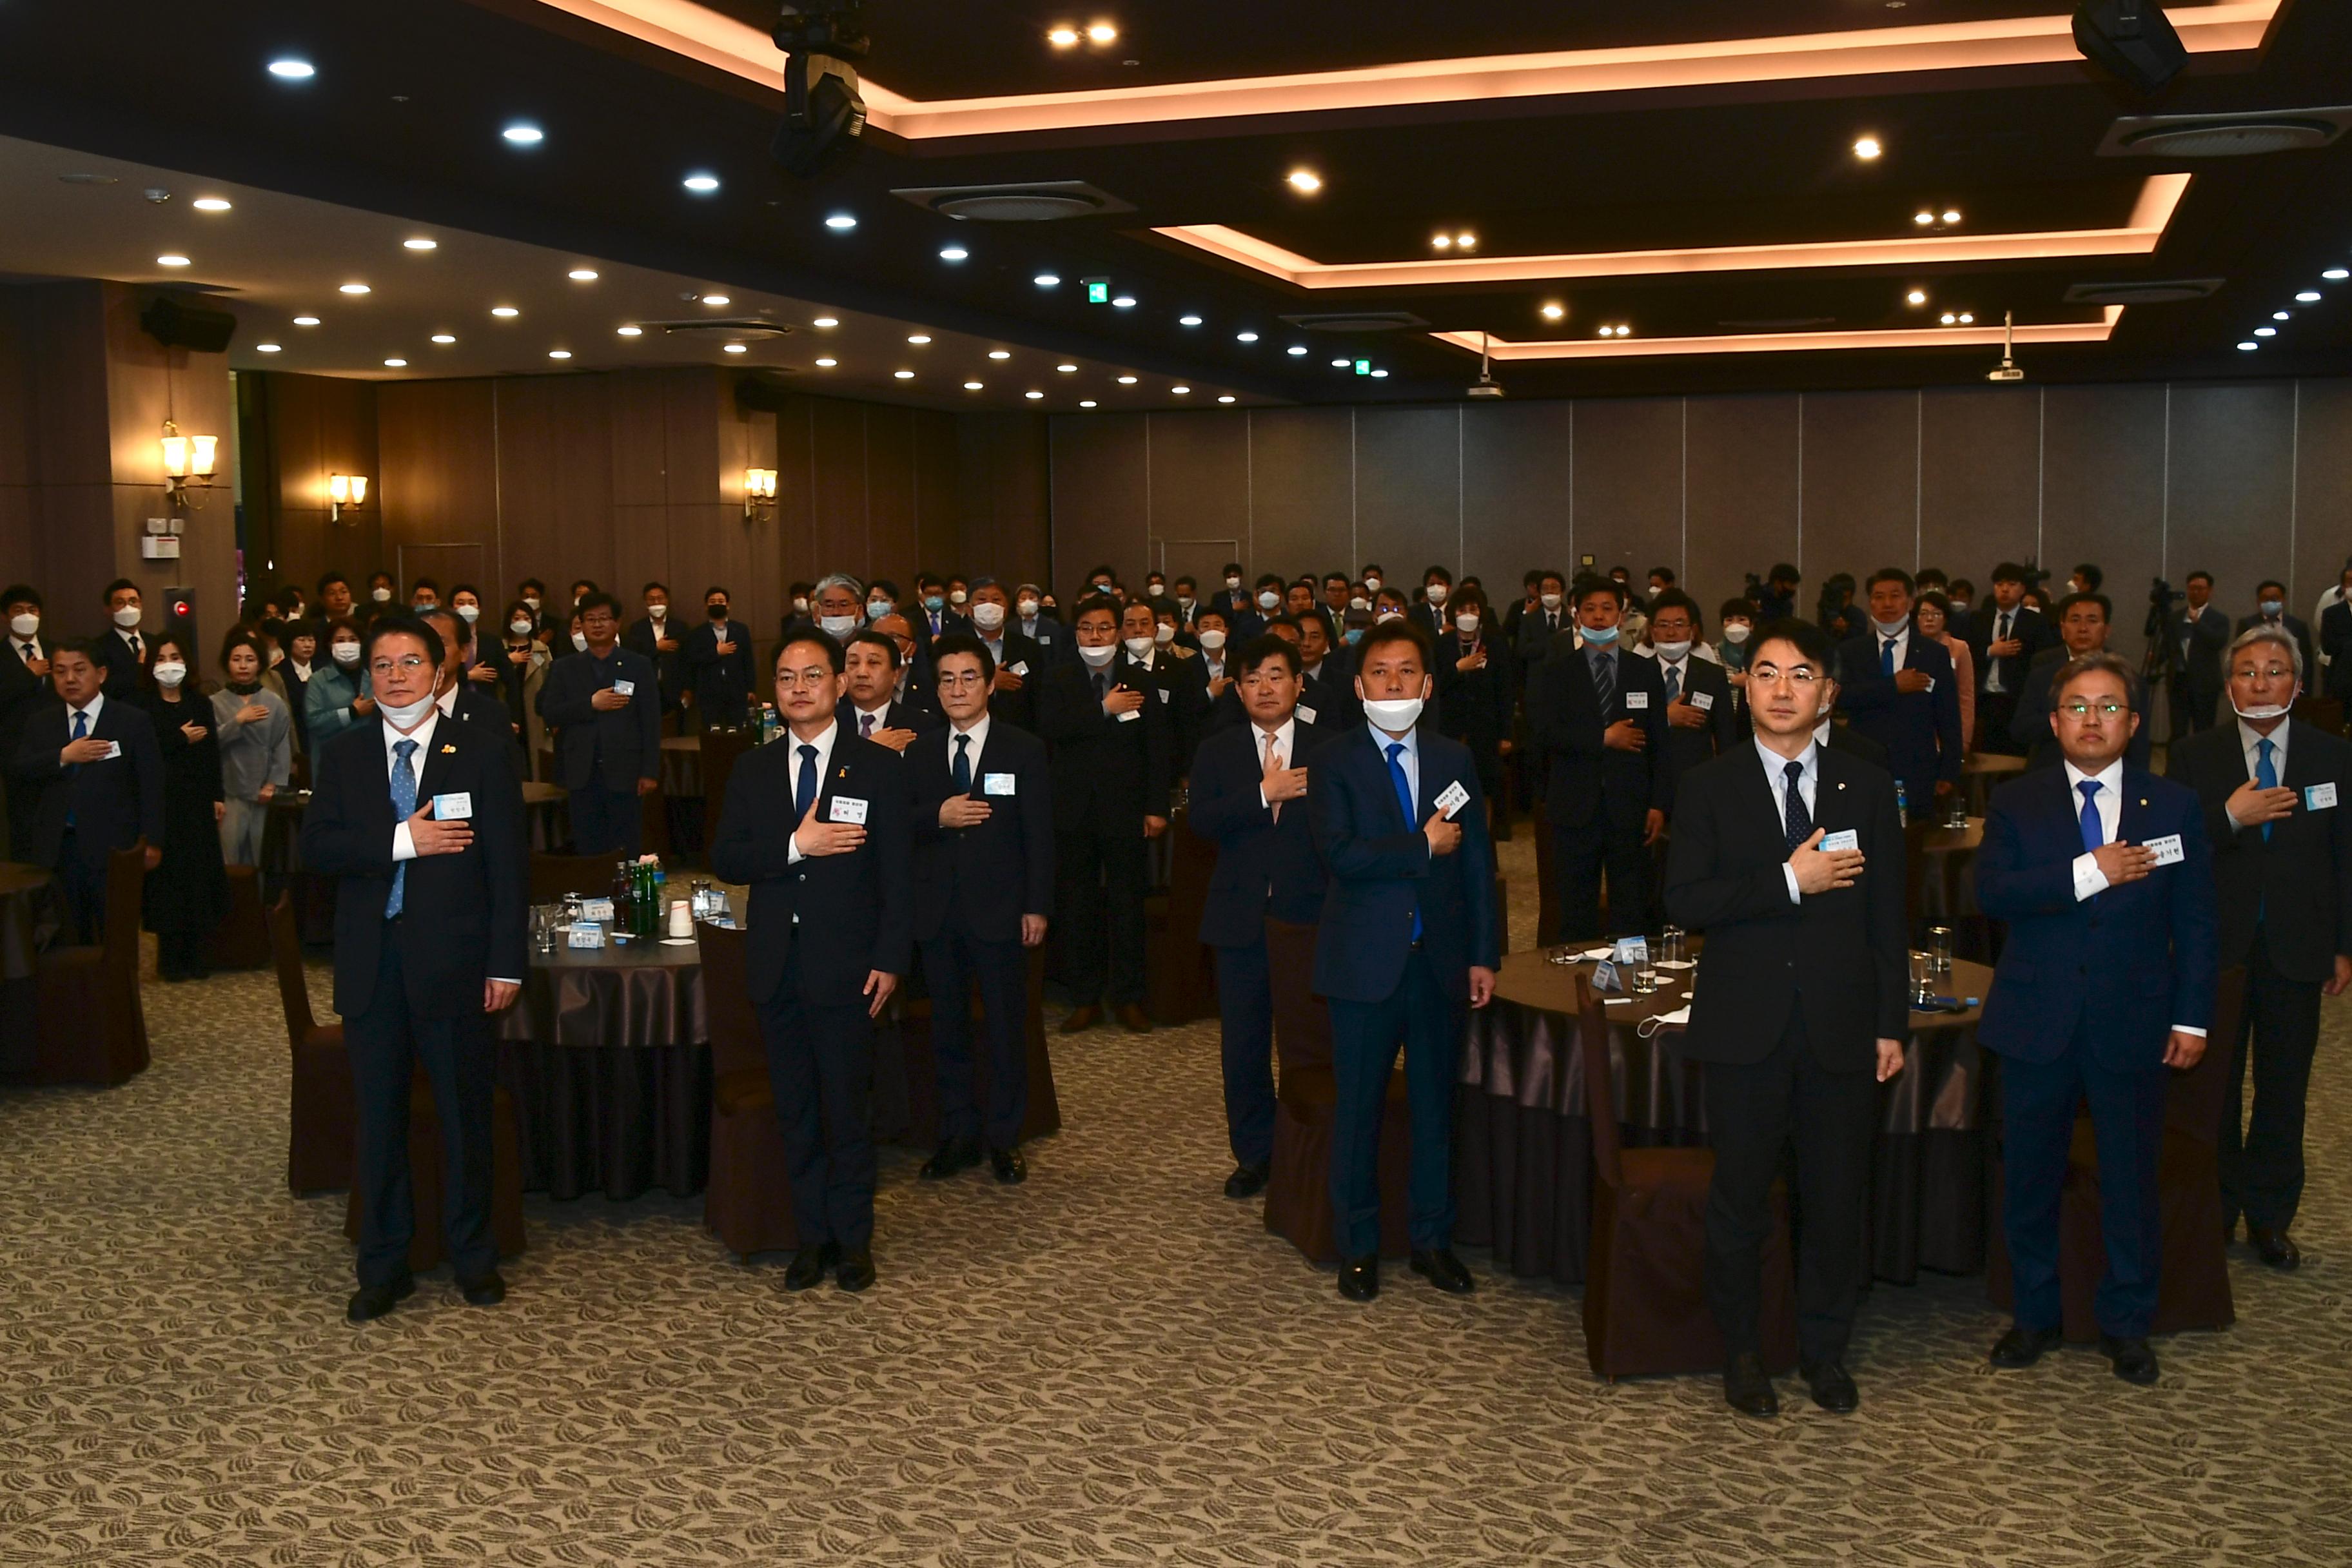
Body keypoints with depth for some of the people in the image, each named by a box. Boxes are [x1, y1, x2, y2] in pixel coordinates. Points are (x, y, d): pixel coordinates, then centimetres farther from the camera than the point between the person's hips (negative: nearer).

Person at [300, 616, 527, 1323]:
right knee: (378, 1120, 9)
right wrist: (402, 840, -18)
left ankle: (473, 1256, 23)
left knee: (466, 1115, 7)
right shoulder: (342, 755, 8)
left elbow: (507, 863, -2)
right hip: (372, 966, 2)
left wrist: (506, 962, -7)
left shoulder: (483, 752, 0)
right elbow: (316, 848, -4)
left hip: (453, 961, -2)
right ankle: (383, 1266, 21)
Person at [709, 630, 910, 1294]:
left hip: (845, 966, -3)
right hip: (777, 965, 4)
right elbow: (724, 859, 1)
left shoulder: (879, 767, 0)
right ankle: (812, 1234, 21)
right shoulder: (753, 769, 9)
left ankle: (852, 1239, 15)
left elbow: (896, 873, -3)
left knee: (847, 1109, 3)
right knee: (795, 1111, 10)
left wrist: (890, 959, -9)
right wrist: (796, 847, -14)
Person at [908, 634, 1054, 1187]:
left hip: (999, 911, -3)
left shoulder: (1024, 751, 0)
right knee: (947, 1027, 10)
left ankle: (1004, 1137, 16)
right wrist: (937, 816, -15)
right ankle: (958, 1135, 21)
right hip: (937, 911, 3)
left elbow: (1039, 835, -2)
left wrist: (1037, 907, -7)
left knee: (1006, 1028, 4)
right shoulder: (920, 752, 8)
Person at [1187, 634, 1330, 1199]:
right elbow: (1199, 820, -10)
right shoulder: (1216, 752, 6)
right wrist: (1264, 792, -18)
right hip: (1241, 919, 2)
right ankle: (1254, 1155, 22)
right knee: (1243, 1046, 9)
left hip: (1311, 918, -2)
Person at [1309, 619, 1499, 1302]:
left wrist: (1484, 954, 3)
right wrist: (1425, 847, -13)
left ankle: (1433, 1239, 25)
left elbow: (1477, 861, 8)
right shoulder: (1333, 761, -4)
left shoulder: (1453, 761, 8)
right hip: (1365, 962, -3)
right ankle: (1357, 1246, 20)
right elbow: (1341, 853, -18)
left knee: (1436, 1105, 12)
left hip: (1439, 960, 3)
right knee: (1358, 1111, 6)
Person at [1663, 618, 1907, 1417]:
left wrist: (1891, 1023, 3)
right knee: (1741, 1199, 8)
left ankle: (1825, 1349, 27)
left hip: (1842, 1027, 2)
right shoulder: (1708, 786, 0)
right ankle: (1742, 1351, 25)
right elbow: (1683, 900, -10)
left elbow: (1887, 916, 6)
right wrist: (1789, 880, -18)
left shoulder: (1867, 787, 6)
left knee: (1836, 1200, 9)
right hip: (1747, 1028, -1)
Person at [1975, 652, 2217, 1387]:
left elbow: (2194, 922, 3)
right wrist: (2091, 871, -23)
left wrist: (2192, 1017, -2)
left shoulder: (2174, 806, 2)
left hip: (2133, 1023, 0)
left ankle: (2126, 1323, 26)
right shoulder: (2016, 802, 0)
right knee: (2030, 1177, 11)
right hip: (2037, 1021, 0)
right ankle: (2035, 1314, 28)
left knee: (2131, 1179, 10)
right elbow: (1991, 892, -15)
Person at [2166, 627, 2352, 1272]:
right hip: (2218, 950, -1)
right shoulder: (2192, 756, -3)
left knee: (2283, 1091, 10)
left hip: (2297, 951, 1)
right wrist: (2229, 819, -23)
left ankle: (2270, 1216, 24)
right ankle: (2215, 1211, 25)